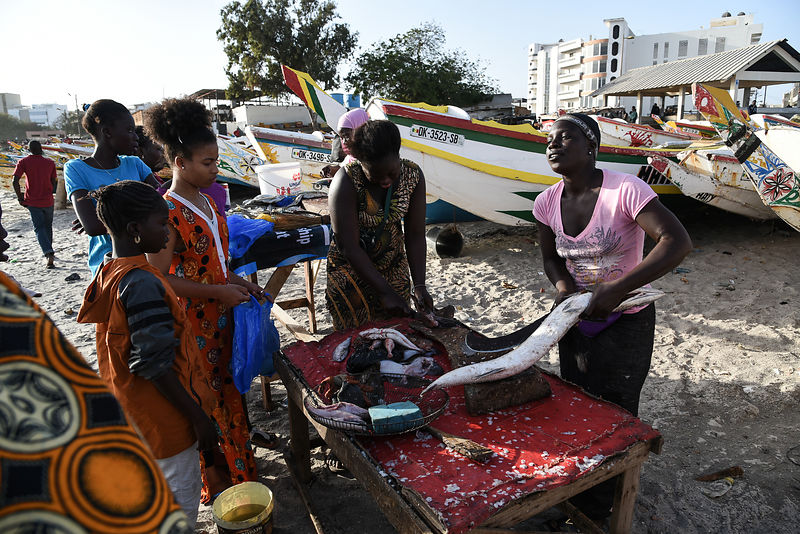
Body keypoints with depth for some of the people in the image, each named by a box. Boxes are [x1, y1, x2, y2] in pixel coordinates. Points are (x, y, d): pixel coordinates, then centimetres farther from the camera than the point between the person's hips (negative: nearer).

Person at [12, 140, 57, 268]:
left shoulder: (23, 162, -4)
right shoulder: (50, 162, 2)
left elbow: (15, 181, -12)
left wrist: (20, 197, -2)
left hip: (32, 201, -2)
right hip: (48, 201, 2)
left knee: (39, 228, 0)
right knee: (48, 226, 19)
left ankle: (48, 253, -20)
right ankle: (49, 252, 30)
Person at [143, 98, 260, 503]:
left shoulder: (205, 201, 8)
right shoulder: (169, 212, -19)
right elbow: (160, 279, -19)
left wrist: (237, 281, 4)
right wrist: (218, 291, -22)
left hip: (222, 315, 8)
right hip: (194, 322, -8)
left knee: (229, 394, 19)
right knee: (207, 402, 6)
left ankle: (238, 471, 38)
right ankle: (215, 484, 26)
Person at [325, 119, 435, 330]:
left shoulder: (413, 176, -13)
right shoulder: (346, 182, -26)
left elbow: (415, 236, -10)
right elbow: (350, 247, -26)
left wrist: (419, 285, -19)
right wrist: (385, 292, -27)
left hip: (395, 269, 4)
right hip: (351, 271, -4)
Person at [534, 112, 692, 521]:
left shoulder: (624, 190, -24)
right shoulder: (547, 203, -5)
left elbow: (678, 242, -31)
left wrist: (616, 289, -37)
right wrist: (563, 285, -16)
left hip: (625, 322, -5)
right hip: (576, 318, 6)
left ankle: (600, 511, 32)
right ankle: (577, 498, 44)